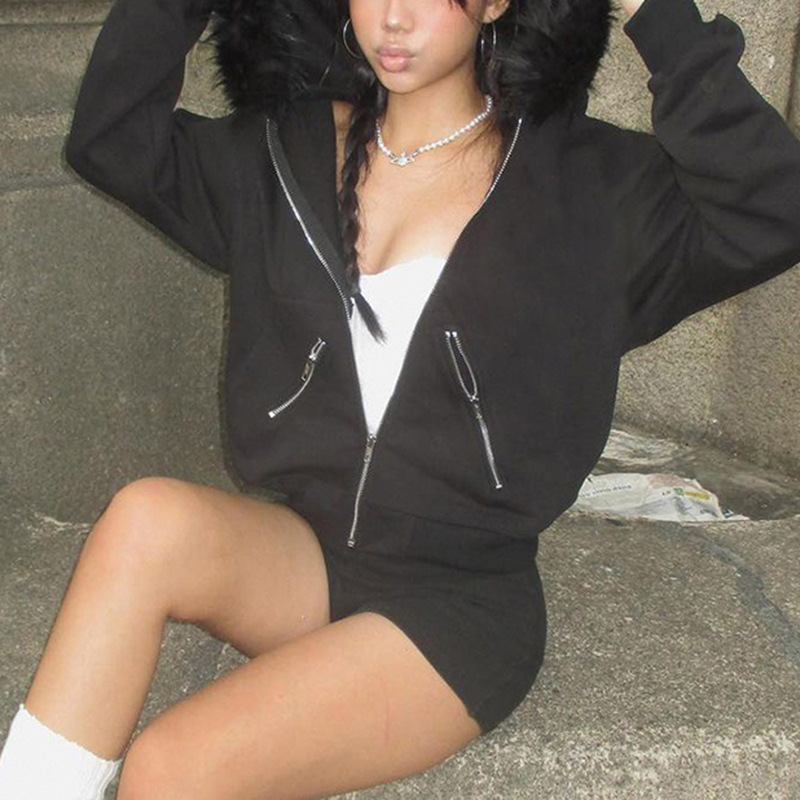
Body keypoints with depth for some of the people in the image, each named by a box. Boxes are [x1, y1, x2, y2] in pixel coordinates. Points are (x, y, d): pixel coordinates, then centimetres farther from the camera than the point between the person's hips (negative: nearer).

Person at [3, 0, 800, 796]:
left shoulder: (583, 183, -3)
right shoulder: (291, 151, 9)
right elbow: (109, 139, 4)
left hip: (460, 603, -4)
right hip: (299, 558, 4)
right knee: (147, 520, -29)